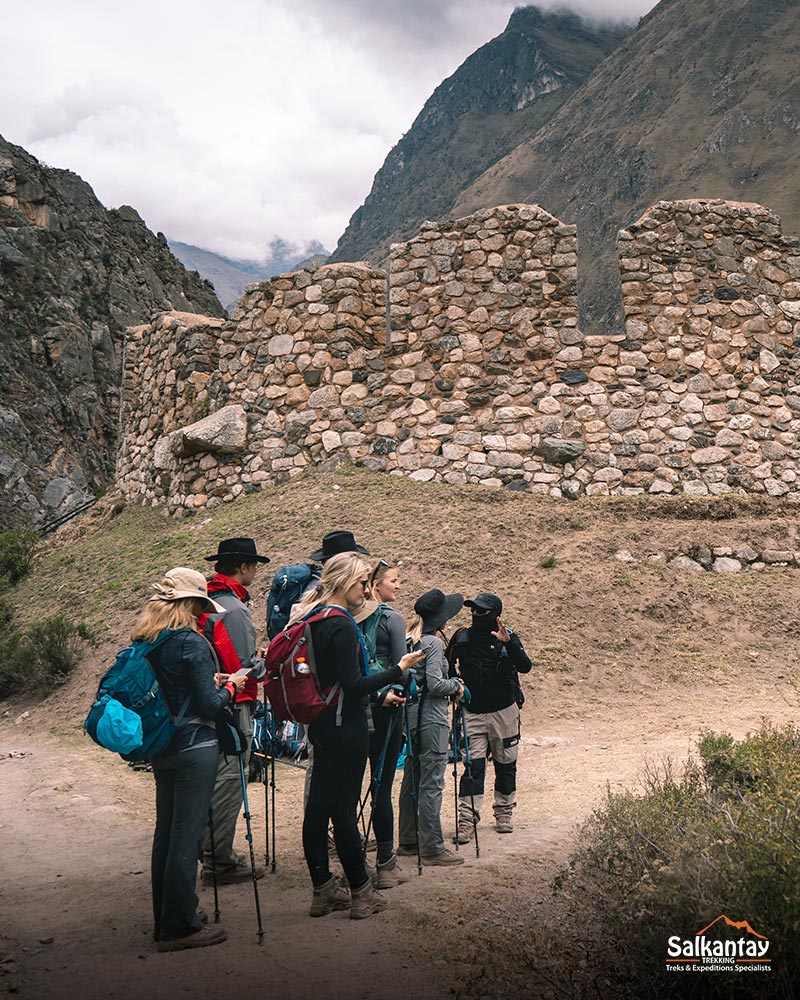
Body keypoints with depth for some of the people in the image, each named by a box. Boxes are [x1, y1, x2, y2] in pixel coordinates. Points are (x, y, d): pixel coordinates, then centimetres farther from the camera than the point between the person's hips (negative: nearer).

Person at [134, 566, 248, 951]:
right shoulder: (191, 643, -17)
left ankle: (165, 921, 27)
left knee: (165, 832, 16)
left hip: (160, 747, 8)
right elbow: (210, 705, -17)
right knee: (186, 835, 0)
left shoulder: (143, 642, 6)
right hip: (193, 748, -8)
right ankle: (181, 927, 7)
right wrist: (231, 686, 1)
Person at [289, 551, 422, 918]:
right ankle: (361, 893, 11)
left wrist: (380, 693, 23)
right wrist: (398, 669, -15)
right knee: (344, 809, -1)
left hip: (320, 725, 9)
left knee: (318, 806, 12)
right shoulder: (341, 626, -19)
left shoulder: (310, 619, 9)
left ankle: (323, 890, 22)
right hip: (346, 729, -9)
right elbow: (353, 685, -21)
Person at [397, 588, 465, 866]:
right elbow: (435, 684, -19)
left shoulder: (411, 641, 12)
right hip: (431, 720, -9)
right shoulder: (433, 643, -14)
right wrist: (456, 685, -1)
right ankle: (432, 848, -1)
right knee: (431, 784, -5)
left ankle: (407, 841, 24)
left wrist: (450, 682, 15)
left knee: (412, 780, 15)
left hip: (412, 717, 9)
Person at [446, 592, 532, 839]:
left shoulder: (508, 637, -5)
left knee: (505, 764, 10)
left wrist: (508, 643, -33)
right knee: (473, 765, -7)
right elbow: (446, 667, 13)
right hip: (472, 712, 1)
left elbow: (525, 666, -20)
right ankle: (467, 818, -7)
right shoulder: (461, 637, 0)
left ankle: (504, 813, 25)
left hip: (504, 712, 0)